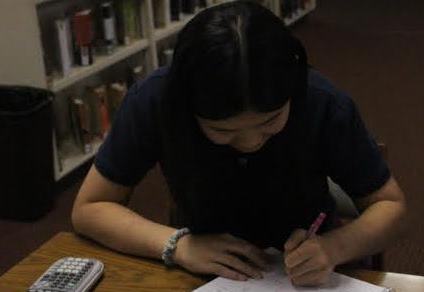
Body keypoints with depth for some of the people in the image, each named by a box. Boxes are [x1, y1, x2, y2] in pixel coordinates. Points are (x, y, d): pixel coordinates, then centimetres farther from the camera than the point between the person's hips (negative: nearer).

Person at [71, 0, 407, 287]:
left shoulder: (324, 105, -23)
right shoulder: (154, 101, -23)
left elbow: (390, 204, -9)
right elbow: (89, 208, -12)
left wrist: (335, 247, -28)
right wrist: (179, 245, -26)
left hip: (305, 275, 0)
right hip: (206, 273, 1)